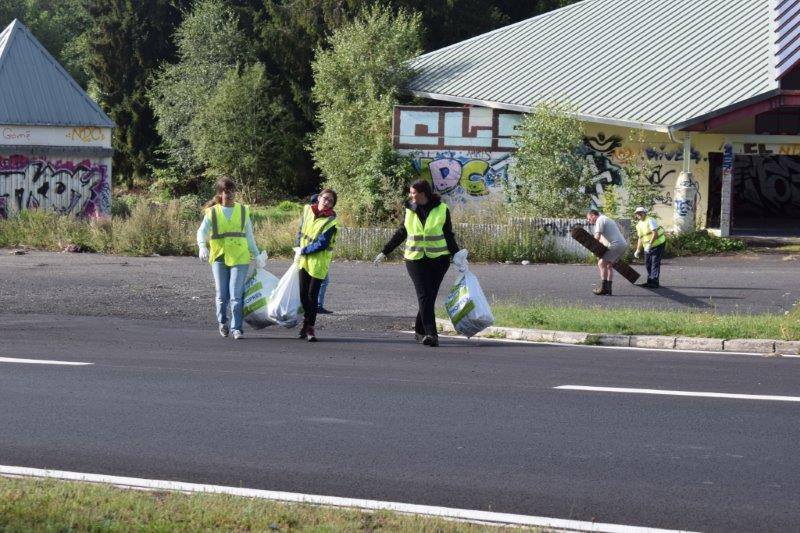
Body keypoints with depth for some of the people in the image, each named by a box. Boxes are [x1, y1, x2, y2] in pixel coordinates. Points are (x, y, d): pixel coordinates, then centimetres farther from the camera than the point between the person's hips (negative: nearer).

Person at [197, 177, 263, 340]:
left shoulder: (243, 210, 9)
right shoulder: (212, 212, 3)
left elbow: (249, 235, 17)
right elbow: (202, 231, -8)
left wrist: (257, 255, 17)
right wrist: (202, 246, -27)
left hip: (239, 258, 0)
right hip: (219, 258, 0)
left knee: (236, 295, -8)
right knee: (222, 295, 5)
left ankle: (237, 328, -3)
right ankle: (222, 322, 29)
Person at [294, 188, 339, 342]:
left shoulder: (331, 221, -14)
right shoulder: (308, 209, 2)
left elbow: (322, 244, -18)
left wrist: (302, 251, -14)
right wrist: (298, 247, 8)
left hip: (319, 261, -5)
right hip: (304, 260, 5)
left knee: (312, 295, -5)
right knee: (303, 294, 12)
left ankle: (310, 327, 4)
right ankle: (307, 320, 31)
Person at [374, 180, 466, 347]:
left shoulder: (442, 209, 1)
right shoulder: (410, 210, 8)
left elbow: (448, 236, 6)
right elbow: (401, 233, 18)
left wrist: (457, 255, -5)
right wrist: (384, 252, 20)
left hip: (438, 259, -1)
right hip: (415, 258, 1)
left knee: (429, 296, -3)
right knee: (424, 296, -11)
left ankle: (420, 330, 12)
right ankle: (430, 333, -16)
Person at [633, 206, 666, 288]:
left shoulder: (650, 220, -15)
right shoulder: (639, 225, 11)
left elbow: (655, 233, -24)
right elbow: (640, 239, 19)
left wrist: (650, 244, -31)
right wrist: (638, 250, 16)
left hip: (657, 244, -9)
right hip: (647, 246, 9)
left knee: (655, 263, -10)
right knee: (648, 263, 11)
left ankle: (655, 282, -11)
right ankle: (650, 281, 22)